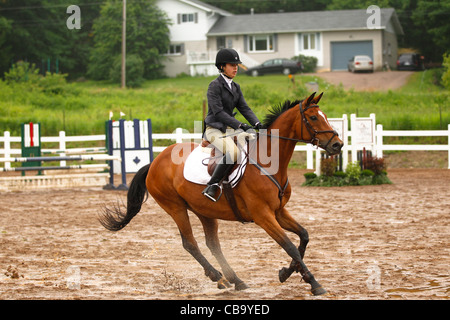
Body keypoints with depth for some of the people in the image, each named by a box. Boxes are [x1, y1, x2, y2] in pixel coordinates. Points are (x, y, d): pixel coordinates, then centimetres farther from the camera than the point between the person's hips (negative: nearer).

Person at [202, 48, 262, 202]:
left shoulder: (235, 87, 15)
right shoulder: (215, 86, -10)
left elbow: (244, 108, 10)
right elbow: (218, 112, -18)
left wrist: (257, 124, -9)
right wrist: (241, 125, -25)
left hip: (230, 129, 8)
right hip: (215, 129, -8)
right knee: (233, 152, -34)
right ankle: (212, 185, -28)